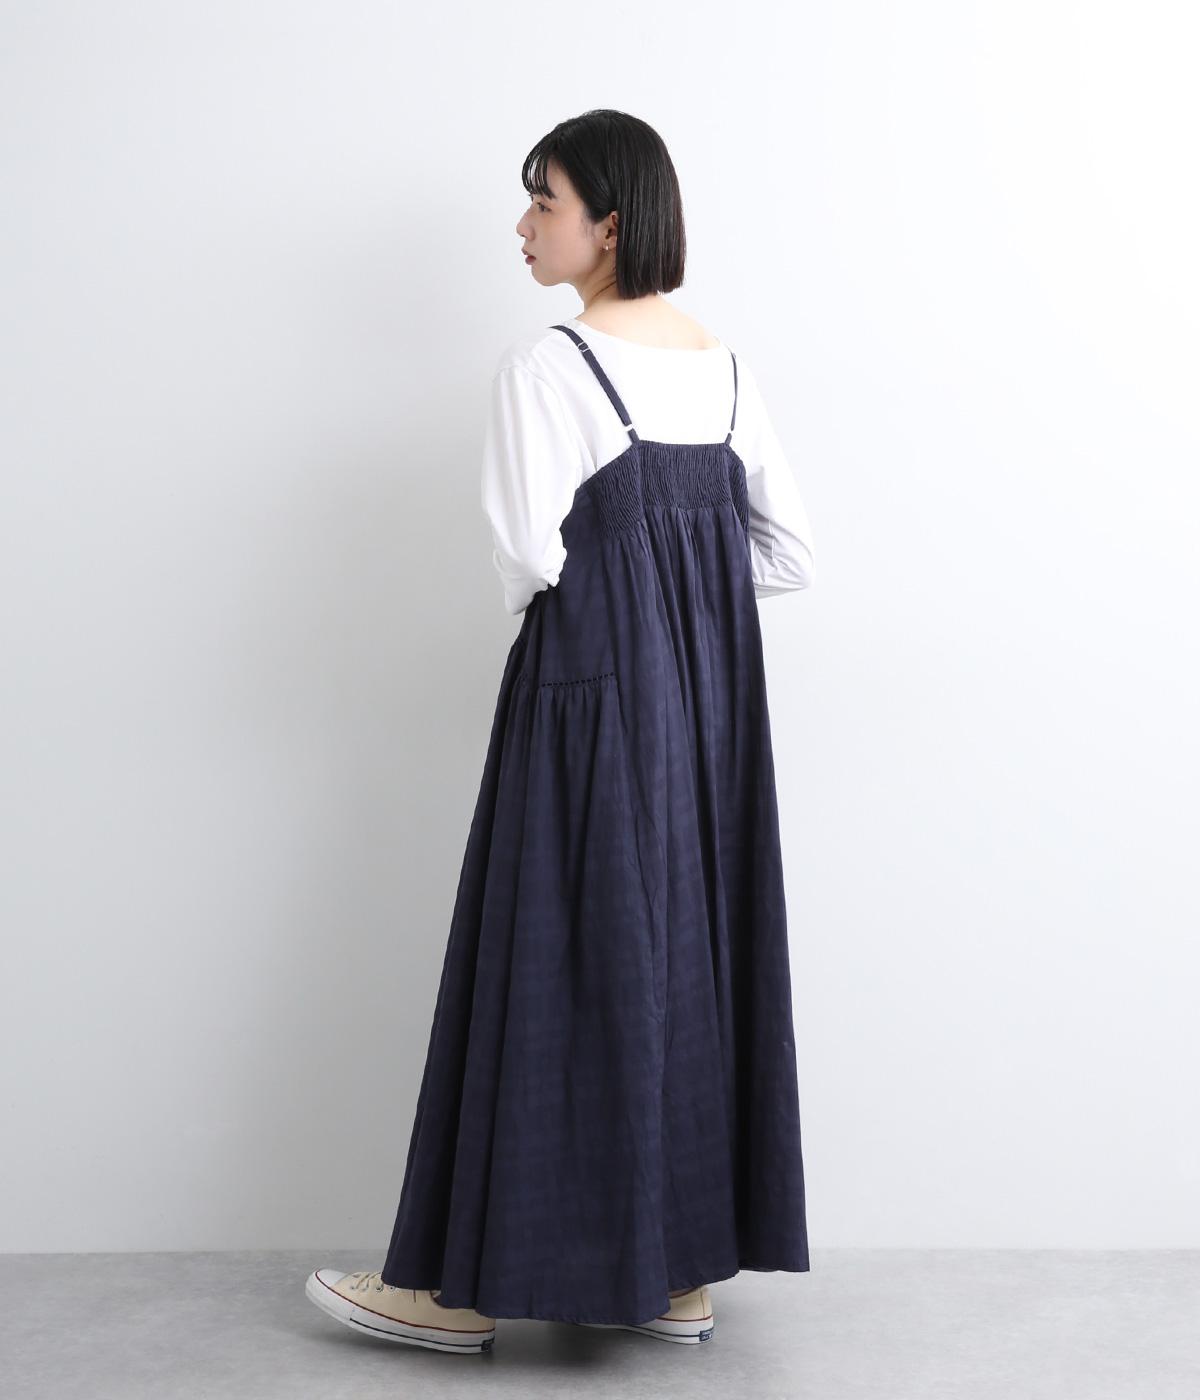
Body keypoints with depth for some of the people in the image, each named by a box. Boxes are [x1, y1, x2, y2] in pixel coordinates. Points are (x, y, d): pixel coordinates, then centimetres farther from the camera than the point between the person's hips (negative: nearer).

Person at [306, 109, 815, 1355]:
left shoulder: (546, 366, -12)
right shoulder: (726, 368, 9)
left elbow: (527, 553, -18)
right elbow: (790, 553, 9)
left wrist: (535, 605, 3)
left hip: (590, 696, -7)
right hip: (713, 698, 7)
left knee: (556, 962, 0)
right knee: (693, 955, 11)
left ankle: (469, 1285, 13)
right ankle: (684, 1270, 21)